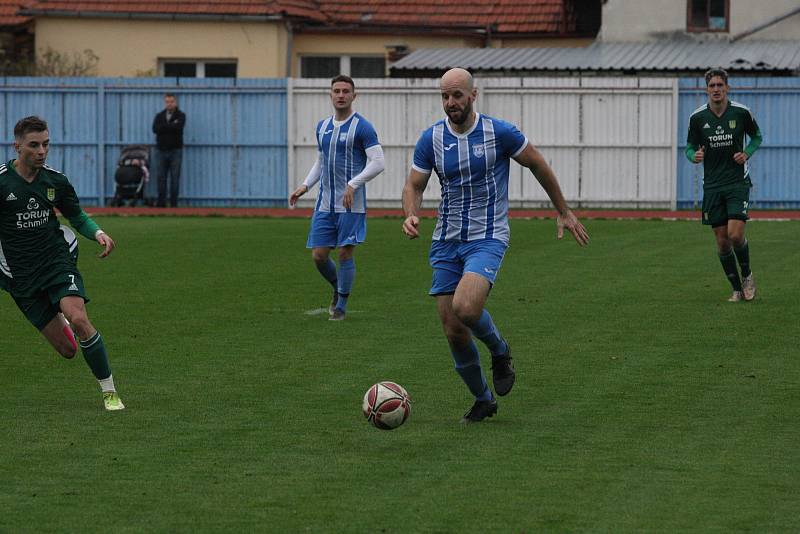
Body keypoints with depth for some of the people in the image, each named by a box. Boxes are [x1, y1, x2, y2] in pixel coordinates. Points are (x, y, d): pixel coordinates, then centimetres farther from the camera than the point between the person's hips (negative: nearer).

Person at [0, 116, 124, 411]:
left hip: (57, 262, 1)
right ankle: (59, 318, 36)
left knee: (78, 320, -28)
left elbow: (77, 216, 17)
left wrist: (98, 233, -3)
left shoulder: (55, 181, 3)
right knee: (67, 349, -4)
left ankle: (109, 392, -15)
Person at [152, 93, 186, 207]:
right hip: (161, 151, 3)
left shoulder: (181, 115, 2)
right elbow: (155, 129, -8)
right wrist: (172, 126, -11)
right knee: (161, 178, 2)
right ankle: (161, 203, 7)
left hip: (175, 151, -2)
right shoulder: (159, 116, 10)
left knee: (175, 179, -2)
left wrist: (164, 127, -11)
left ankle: (173, 204, 2)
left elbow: (178, 127, -19)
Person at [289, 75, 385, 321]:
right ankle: (338, 288, 29)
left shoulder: (362, 127, -7)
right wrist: (305, 185, 9)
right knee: (318, 255, 2)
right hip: (325, 204, 6)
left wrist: (353, 184, -22)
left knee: (345, 253, -4)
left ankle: (341, 305, 10)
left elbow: (377, 163, -12)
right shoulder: (322, 127, 13)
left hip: (351, 204, -6)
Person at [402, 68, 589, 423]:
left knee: (465, 307, -29)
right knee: (453, 331, 1)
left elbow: (537, 165, 6)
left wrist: (563, 212, 12)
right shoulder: (431, 139, 0)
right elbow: (414, 185, 8)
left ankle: (500, 351, 4)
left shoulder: (499, 132, -8)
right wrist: (411, 216, -15)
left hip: (487, 238, -4)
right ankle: (483, 401, 22)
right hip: (446, 243, 4)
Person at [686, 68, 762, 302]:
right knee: (722, 240, 1)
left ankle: (747, 275, 12)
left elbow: (756, 136, 13)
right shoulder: (697, 117, -2)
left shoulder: (741, 112, -4)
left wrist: (747, 153, -6)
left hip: (738, 182, -2)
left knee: (735, 235, -15)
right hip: (712, 184, 2)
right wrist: (694, 156, -15)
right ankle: (737, 289, 15)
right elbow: (690, 147, 8)